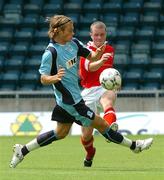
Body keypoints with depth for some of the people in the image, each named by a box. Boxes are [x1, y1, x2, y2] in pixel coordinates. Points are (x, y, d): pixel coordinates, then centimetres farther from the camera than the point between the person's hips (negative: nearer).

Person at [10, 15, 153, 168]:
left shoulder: (73, 43, 1)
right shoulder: (51, 52, -21)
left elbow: (91, 57, 9)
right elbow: (43, 79, -19)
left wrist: (98, 53, -14)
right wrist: (55, 78, -40)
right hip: (70, 101, -9)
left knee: (60, 133, 20)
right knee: (101, 125, 1)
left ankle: (22, 150, 26)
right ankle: (134, 146, 15)